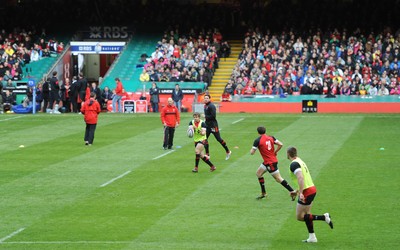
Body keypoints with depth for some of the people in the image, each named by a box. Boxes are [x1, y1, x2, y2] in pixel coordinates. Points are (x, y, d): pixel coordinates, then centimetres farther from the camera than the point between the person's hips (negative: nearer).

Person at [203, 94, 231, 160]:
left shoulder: (211, 106, -15)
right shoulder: (205, 106, 12)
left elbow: (213, 116, -21)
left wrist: (205, 116, -17)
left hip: (213, 125, -9)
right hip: (207, 125, 9)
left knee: (219, 139, -2)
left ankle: (228, 151, 11)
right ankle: (207, 154, 10)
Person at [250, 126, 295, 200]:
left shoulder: (257, 141, -15)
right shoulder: (271, 138, 2)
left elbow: (252, 152, -14)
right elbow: (280, 144, -5)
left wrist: (252, 148, 9)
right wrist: (275, 152, 8)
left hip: (270, 163, -8)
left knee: (278, 179, -3)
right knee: (258, 173, 20)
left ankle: (292, 191, -3)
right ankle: (263, 193, 24)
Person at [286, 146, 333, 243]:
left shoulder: (294, 164, -15)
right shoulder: (300, 161, 16)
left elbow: (300, 178, -29)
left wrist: (300, 193, -32)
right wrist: (297, 191, 29)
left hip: (307, 192, -10)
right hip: (312, 189, 10)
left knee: (299, 217, -1)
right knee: (306, 214, 16)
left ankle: (324, 217, -8)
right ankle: (312, 237, 14)